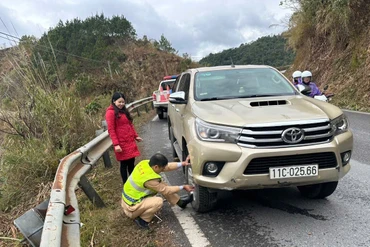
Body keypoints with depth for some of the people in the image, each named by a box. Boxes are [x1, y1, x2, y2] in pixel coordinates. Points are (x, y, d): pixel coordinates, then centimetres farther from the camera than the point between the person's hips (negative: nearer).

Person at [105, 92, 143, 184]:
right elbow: (111, 130, -15)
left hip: (130, 141, 7)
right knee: (124, 164, 2)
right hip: (121, 143, -7)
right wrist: (116, 144, -20)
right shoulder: (111, 112, -10)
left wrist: (135, 136, 16)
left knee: (131, 162, 12)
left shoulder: (124, 111, 16)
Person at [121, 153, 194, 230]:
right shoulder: (149, 179, -33)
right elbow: (165, 190, -18)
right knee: (158, 201, -27)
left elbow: (167, 167, -2)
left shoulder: (146, 163, -12)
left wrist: (183, 163, -9)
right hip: (131, 207, -9)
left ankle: (180, 202, 15)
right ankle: (142, 219, -6)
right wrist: (183, 187, -9)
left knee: (161, 185, 3)